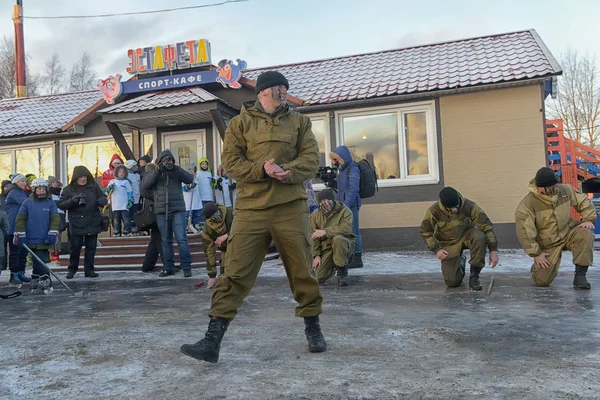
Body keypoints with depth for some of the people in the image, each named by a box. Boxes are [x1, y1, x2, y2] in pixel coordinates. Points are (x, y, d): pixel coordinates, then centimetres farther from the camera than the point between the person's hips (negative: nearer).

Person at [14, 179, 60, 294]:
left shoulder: (51, 203, 1)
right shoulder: (27, 202, 2)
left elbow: (55, 219, -1)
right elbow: (20, 219, 3)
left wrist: (52, 233, -8)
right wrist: (20, 234, 0)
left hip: (44, 240, -1)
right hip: (31, 239, 1)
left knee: (38, 262, -1)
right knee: (38, 261, 7)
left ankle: (35, 281, 13)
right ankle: (46, 281, 14)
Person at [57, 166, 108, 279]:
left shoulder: (94, 187, 5)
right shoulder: (68, 189, 0)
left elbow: (103, 197, 9)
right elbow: (60, 205, -3)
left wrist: (103, 200, -15)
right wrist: (72, 200, -21)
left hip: (93, 224, 2)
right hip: (76, 225, -2)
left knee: (91, 247, 8)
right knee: (75, 247, 3)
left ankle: (89, 270, 17)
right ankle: (72, 269, 19)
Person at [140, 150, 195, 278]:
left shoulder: (177, 171, 10)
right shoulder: (152, 173, 11)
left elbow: (190, 179, -6)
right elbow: (144, 186, -7)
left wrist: (175, 169, -16)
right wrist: (157, 170, -15)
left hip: (178, 210, -1)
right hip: (161, 212, 1)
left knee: (182, 239, -8)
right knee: (166, 241, 7)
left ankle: (186, 267, -2)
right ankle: (168, 268, 15)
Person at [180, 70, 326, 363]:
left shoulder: (298, 121, 14)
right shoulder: (241, 123, 9)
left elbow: (311, 158, 4)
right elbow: (231, 162, 0)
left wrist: (288, 172, -15)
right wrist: (263, 169, -17)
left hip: (291, 207, 2)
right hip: (251, 208, -1)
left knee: (302, 270, 9)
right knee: (235, 274, -4)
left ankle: (313, 328, 28)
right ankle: (212, 340, 1)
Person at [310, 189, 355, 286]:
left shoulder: (344, 211, -10)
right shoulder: (315, 215, 2)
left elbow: (346, 228, -28)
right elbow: (313, 238, 1)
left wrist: (325, 232, -28)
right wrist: (316, 255, -7)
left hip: (344, 245, -3)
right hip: (326, 248, 4)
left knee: (337, 239, -39)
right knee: (318, 277, -11)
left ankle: (342, 271, -19)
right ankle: (333, 266, 25)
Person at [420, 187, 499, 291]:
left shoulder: (469, 206, -25)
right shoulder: (434, 211, -23)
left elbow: (486, 226, -19)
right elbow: (425, 232, -8)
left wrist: (493, 250, -21)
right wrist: (436, 250, -18)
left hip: (467, 235, 1)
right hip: (449, 243, 0)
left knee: (480, 237, -38)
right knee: (452, 282, -12)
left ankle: (474, 276, -19)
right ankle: (460, 262, 25)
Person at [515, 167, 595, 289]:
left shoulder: (565, 190, -6)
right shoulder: (527, 204, -22)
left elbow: (584, 202, 9)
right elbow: (524, 232, -20)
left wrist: (589, 219, -7)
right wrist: (535, 253, -18)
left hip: (568, 234, 4)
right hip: (548, 245, -3)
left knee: (585, 234, -30)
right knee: (542, 280, -12)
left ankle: (580, 275, -18)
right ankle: (538, 266, 28)